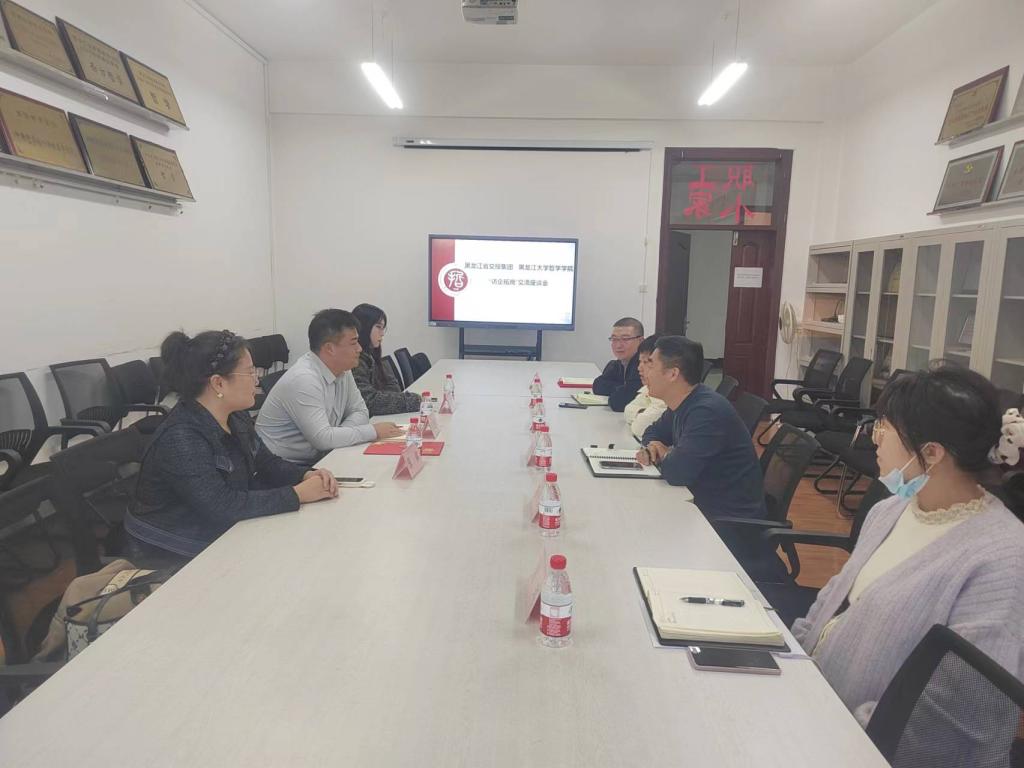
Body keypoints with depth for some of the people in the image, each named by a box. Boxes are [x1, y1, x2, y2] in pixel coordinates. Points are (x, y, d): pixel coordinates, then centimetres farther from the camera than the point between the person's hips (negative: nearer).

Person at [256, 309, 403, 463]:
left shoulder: (342, 370, 1)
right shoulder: (303, 379, -24)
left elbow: (359, 411, 9)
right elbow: (323, 438, -28)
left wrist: (340, 436, -12)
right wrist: (373, 431, -19)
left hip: (315, 460, 8)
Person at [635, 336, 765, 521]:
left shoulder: (706, 411, -25)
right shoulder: (683, 404, 3)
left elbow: (677, 473, -31)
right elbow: (654, 432, 18)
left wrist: (663, 455, -9)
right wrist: (651, 447, -4)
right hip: (704, 505, 7)